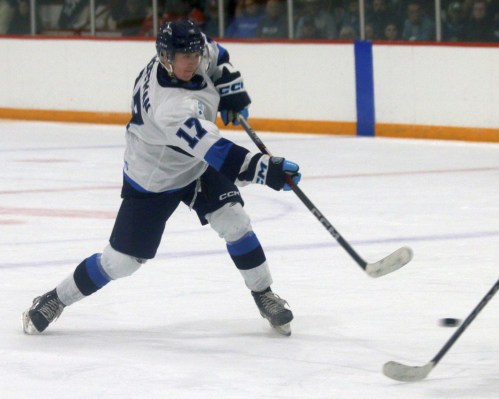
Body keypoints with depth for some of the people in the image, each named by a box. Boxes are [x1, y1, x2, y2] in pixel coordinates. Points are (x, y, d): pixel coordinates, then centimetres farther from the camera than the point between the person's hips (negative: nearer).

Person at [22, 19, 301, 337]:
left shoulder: (195, 52, -18)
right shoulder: (170, 106, -42)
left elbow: (217, 56, 9)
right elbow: (214, 152, -47)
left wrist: (232, 91, 0)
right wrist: (265, 169, -51)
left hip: (197, 166, 7)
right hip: (154, 181, -7)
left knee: (234, 220, -10)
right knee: (122, 260, -1)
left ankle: (264, 296, 8)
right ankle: (55, 301, 19)